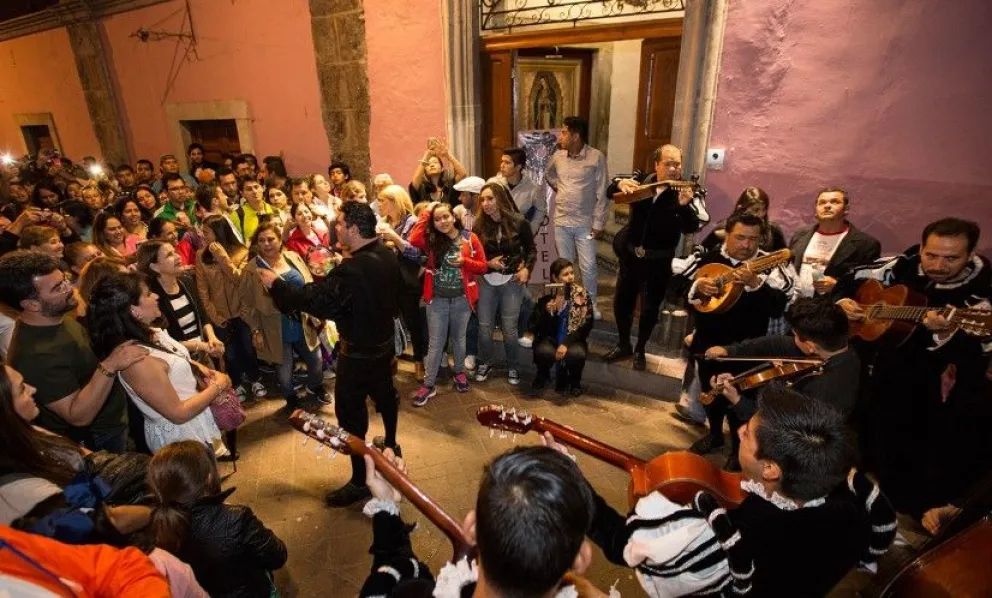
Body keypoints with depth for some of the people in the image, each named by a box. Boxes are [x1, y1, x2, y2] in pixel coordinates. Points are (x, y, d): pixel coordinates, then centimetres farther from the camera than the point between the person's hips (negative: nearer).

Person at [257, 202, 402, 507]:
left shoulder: (353, 269, -29)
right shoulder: (387, 255, -3)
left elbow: (316, 299, -25)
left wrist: (275, 284, -13)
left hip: (358, 350, -9)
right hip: (383, 340, 9)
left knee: (350, 411, 3)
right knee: (384, 393, 26)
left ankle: (360, 481, 14)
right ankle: (390, 445, 48)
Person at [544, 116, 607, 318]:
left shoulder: (596, 157, -11)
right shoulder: (558, 155, 1)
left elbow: (601, 193, -9)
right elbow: (548, 175, 24)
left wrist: (598, 223, -11)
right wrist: (559, 189, 8)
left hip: (585, 223, -3)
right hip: (561, 221, 4)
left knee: (588, 267, 1)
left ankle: (591, 304, 20)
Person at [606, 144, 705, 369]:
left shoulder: (685, 192, -10)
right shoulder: (642, 181, -5)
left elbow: (691, 228, -19)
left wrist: (685, 205, -38)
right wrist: (620, 183, -25)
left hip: (658, 262, -2)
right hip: (631, 256, 3)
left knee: (649, 309, 10)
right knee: (621, 302, 14)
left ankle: (640, 350, 33)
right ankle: (623, 345, 35)